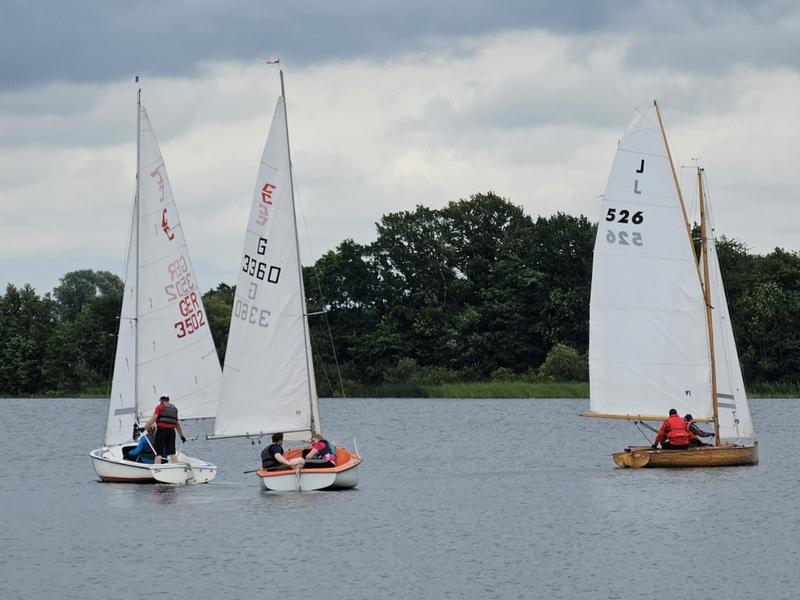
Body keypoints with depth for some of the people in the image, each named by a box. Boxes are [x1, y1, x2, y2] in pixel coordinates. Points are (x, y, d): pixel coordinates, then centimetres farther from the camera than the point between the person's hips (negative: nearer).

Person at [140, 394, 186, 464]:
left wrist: (144, 427, -13)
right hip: (171, 431, 5)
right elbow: (177, 424, 25)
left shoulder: (160, 407, 4)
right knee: (172, 453, 4)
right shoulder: (174, 408, 21)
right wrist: (181, 435, 32)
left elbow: (153, 418, -11)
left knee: (158, 453, -3)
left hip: (162, 429, -5)